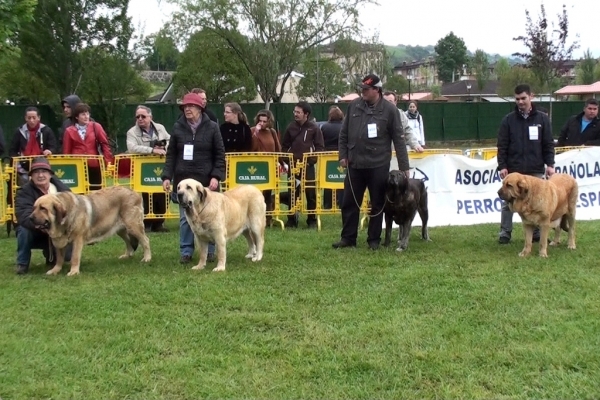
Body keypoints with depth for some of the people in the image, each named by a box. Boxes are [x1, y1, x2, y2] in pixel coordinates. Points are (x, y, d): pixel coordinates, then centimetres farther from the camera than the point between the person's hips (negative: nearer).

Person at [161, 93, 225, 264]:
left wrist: (216, 176, -11)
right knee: (185, 217, 4)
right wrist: (167, 176, -2)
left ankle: (209, 251, 17)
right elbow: (171, 154, 6)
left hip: (206, 180, -1)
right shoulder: (178, 127, 4)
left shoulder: (212, 127, -1)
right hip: (184, 179, 2)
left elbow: (220, 154, -2)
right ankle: (186, 251, 12)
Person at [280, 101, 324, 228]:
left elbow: (320, 147, -2)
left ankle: (312, 220, 9)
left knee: (311, 193, 1)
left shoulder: (314, 128, -1)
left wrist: (311, 161, -11)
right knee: (292, 192, 3)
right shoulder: (291, 127, 6)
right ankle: (292, 219, 10)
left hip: (308, 166, -2)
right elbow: (284, 146, 12)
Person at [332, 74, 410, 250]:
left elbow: (399, 140, -3)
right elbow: (344, 133, 11)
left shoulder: (389, 110, -5)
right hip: (355, 164, 3)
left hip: (378, 166, -3)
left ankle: (374, 239, 17)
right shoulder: (353, 106, 3)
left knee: (377, 205, 6)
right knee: (349, 203, 7)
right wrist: (343, 155, 4)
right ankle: (348, 238, 17)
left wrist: (404, 166, -5)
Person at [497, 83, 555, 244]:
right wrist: (502, 166, -7)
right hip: (513, 170, 0)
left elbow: (548, 144, 5)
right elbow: (502, 146, 1)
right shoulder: (508, 120, 3)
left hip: (535, 171, 1)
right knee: (508, 203, 3)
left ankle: (537, 233, 16)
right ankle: (505, 233, 11)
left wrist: (550, 164, -3)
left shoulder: (542, 118, 5)